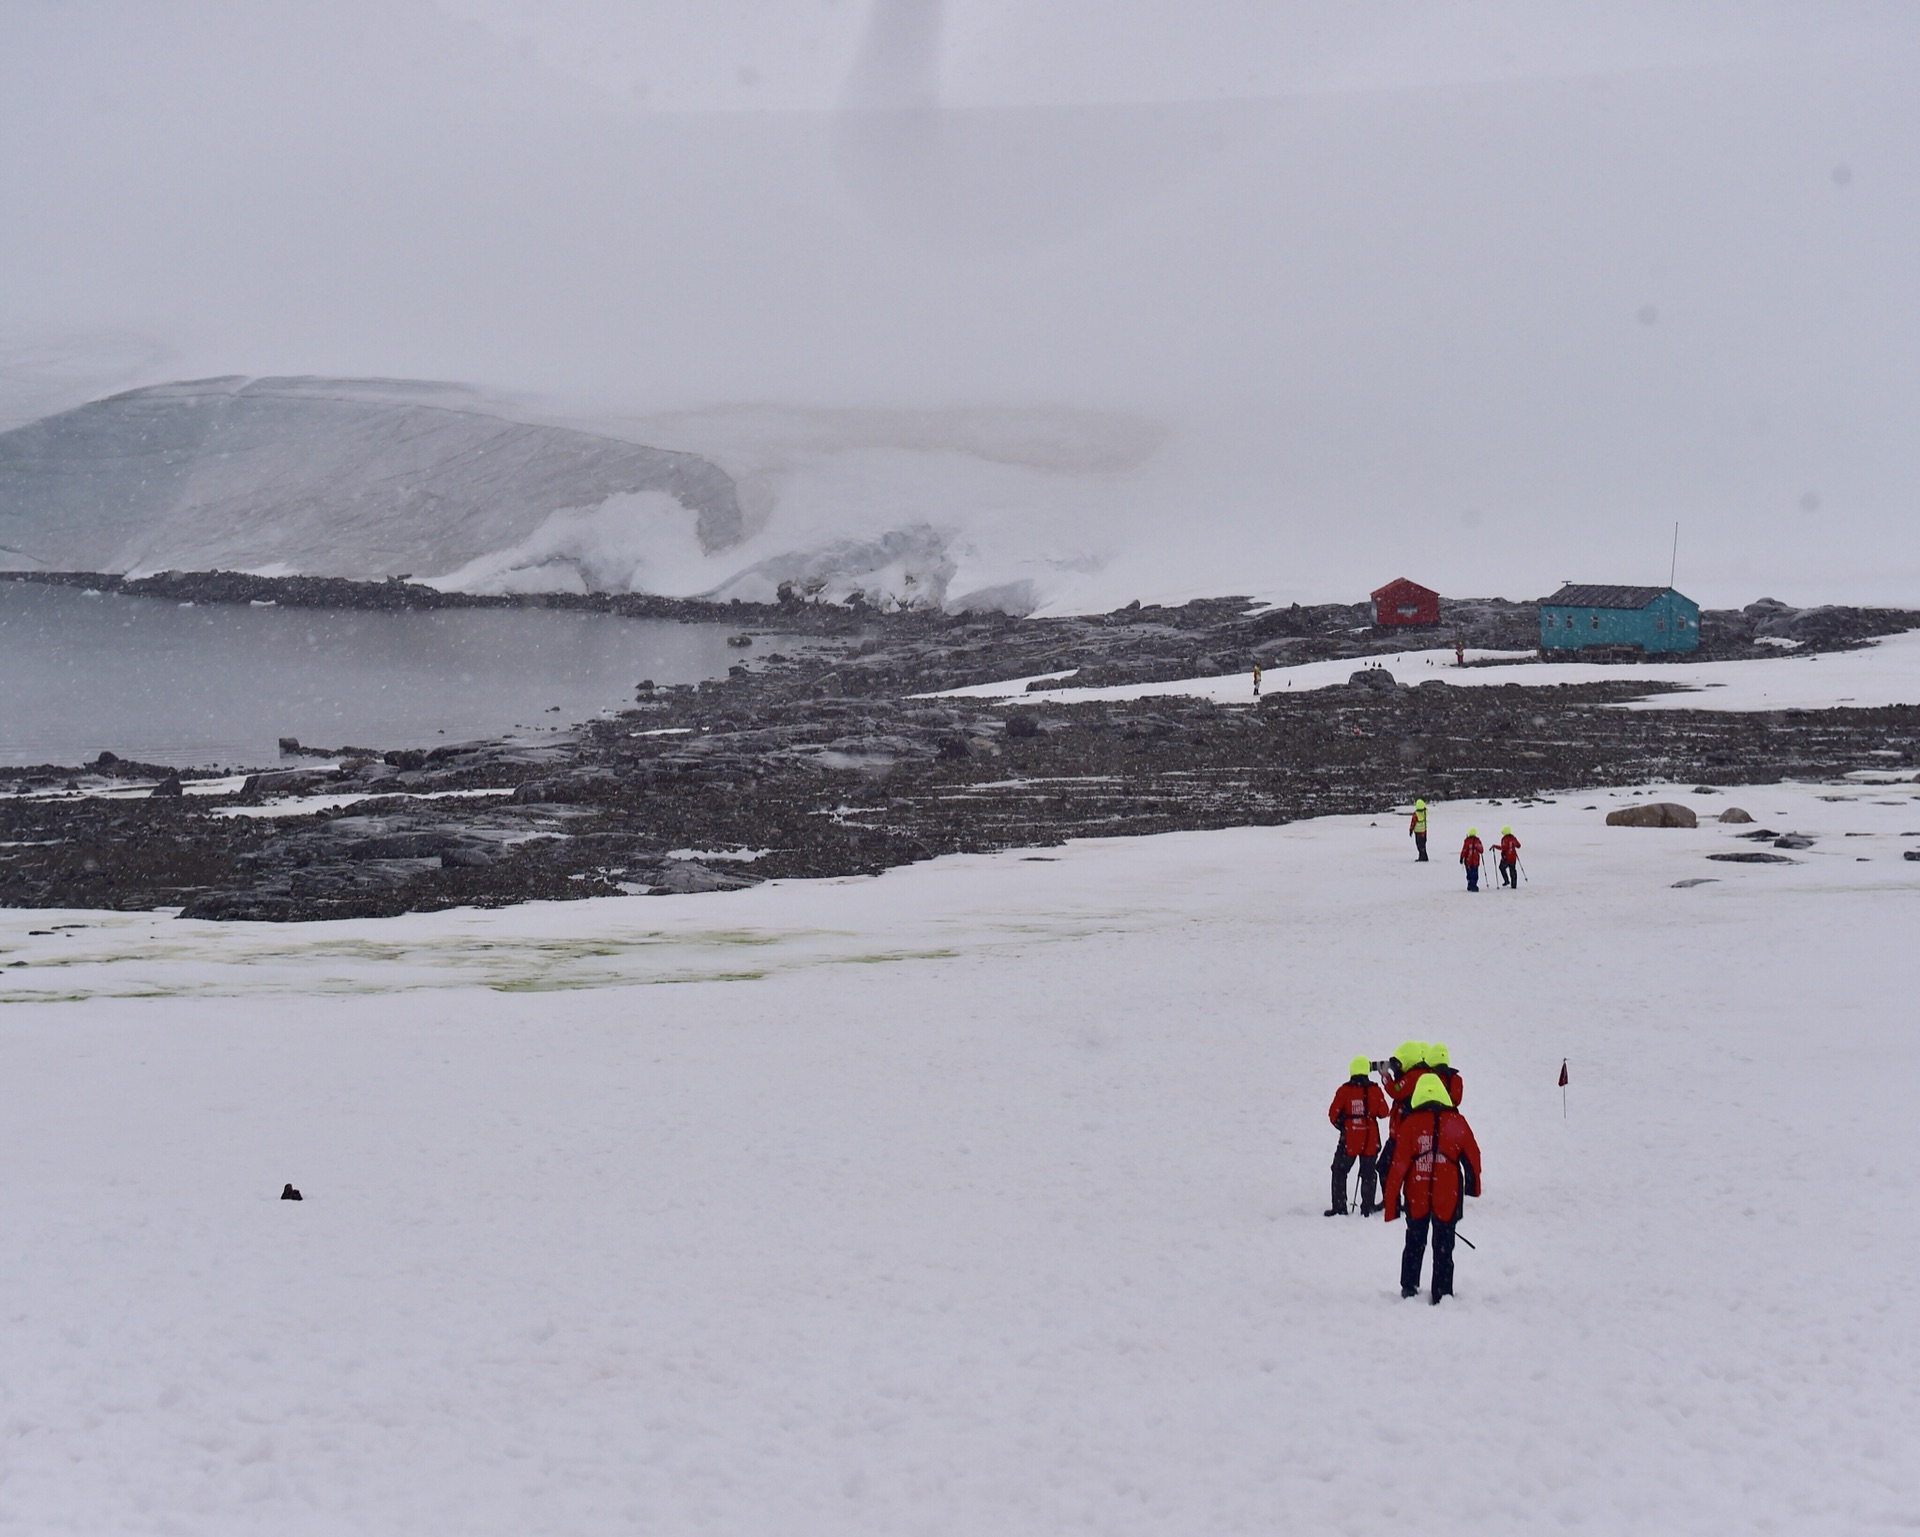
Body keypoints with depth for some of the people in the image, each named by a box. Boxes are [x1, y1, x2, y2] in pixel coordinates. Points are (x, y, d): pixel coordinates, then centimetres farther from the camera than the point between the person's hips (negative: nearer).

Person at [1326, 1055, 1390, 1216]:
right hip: (1370, 1140, 2)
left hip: (1349, 1139, -2)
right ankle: (1367, 1208, 9)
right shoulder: (1375, 1090, -6)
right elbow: (1383, 1112, 1)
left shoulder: (1344, 1090, -9)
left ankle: (1339, 1207, 8)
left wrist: (1340, 1125, 14)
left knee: (1340, 1171, 11)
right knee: (1369, 1173, 12)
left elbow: (1333, 1113, -5)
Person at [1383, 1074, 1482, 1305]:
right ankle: (1441, 1295, 10)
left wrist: (1392, 1200, -2)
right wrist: (1473, 1186, 23)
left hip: (1416, 1198, 0)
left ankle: (1409, 1288, 22)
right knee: (1444, 1248, 9)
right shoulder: (1456, 1122, -4)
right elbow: (1472, 1156, 5)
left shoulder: (1410, 1123, -8)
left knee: (1414, 1244, 19)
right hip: (1447, 1198, 0)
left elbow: (1399, 1163, -8)